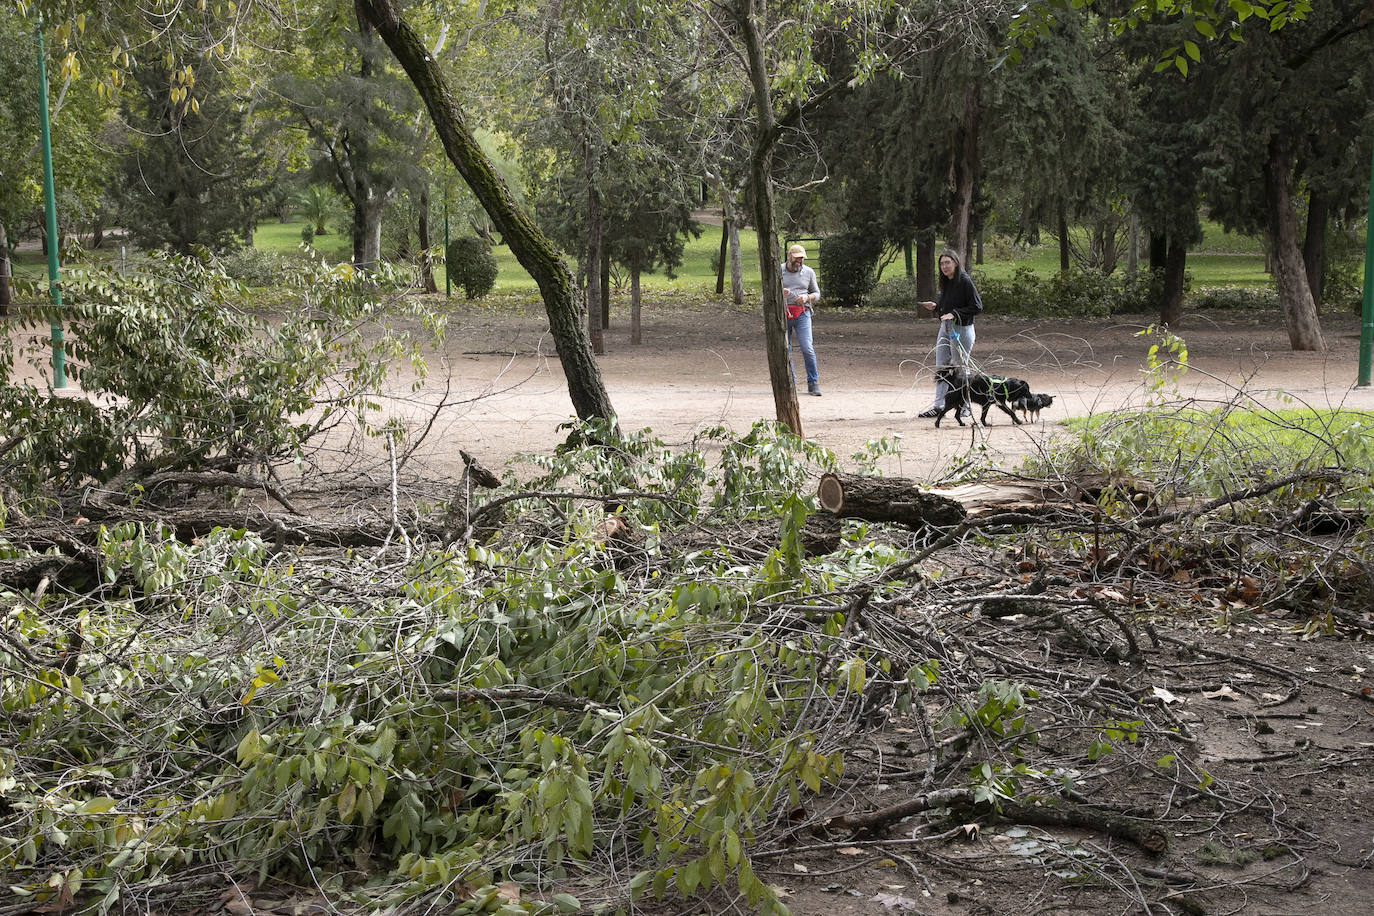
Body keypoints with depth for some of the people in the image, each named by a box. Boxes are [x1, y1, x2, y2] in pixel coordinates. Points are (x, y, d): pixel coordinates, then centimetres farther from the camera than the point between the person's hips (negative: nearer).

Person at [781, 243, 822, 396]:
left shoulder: (808, 272, 8)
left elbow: (817, 294, 14)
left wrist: (806, 297, -8)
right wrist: (779, 292, -13)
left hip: (802, 313, 0)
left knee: (807, 348, -11)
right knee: (785, 350, 2)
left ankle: (813, 383, -4)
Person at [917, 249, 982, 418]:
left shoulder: (965, 281, -14)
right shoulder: (946, 283, 11)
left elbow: (977, 307, -17)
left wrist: (955, 314, -21)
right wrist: (935, 307, 3)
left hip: (961, 330, -8)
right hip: (945, 328, 8)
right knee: (941, 368, 5)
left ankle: (965, 406, 14)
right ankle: (939, 406, 8)